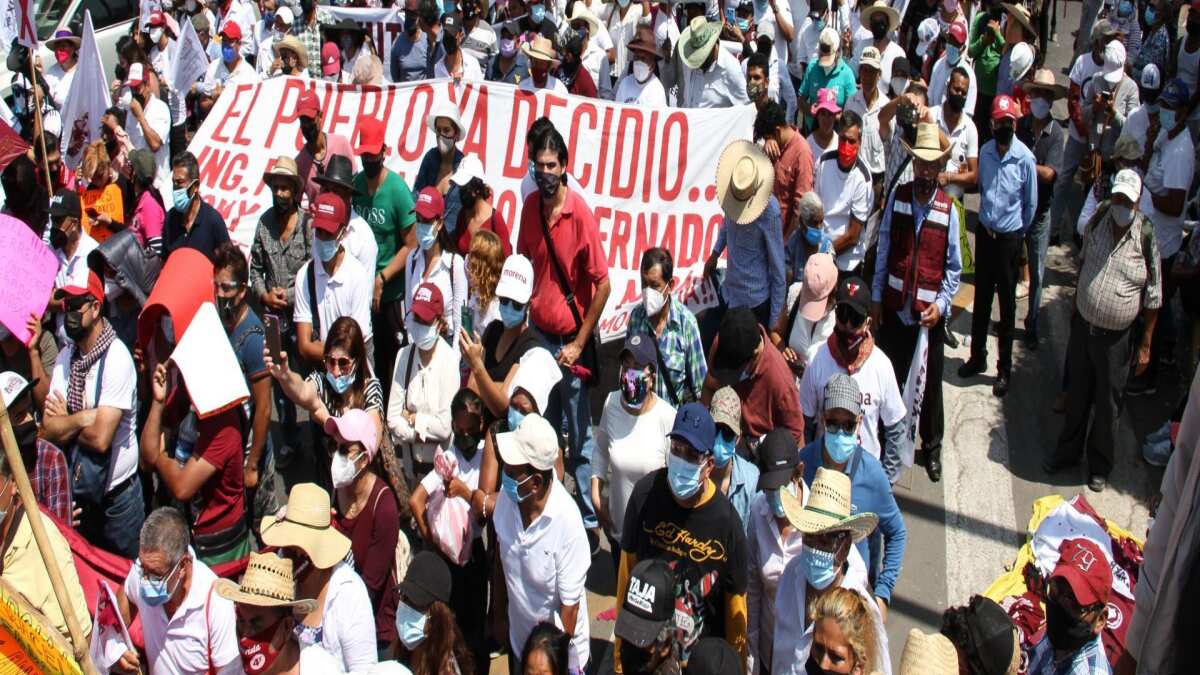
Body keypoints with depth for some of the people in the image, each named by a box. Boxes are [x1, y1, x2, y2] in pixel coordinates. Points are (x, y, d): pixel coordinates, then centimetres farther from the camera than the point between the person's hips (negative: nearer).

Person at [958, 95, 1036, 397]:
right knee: (981, 299, 15)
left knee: (1007, 304, 5)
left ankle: (1005, 369, 16)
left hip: (1010, 238, -4)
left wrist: (1017, 234, 5)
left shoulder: (1025, 158, -16)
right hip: (985, 233, 4)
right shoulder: (985, 151, -1)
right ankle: (977, 357, 31)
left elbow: (1031, 203, -4)